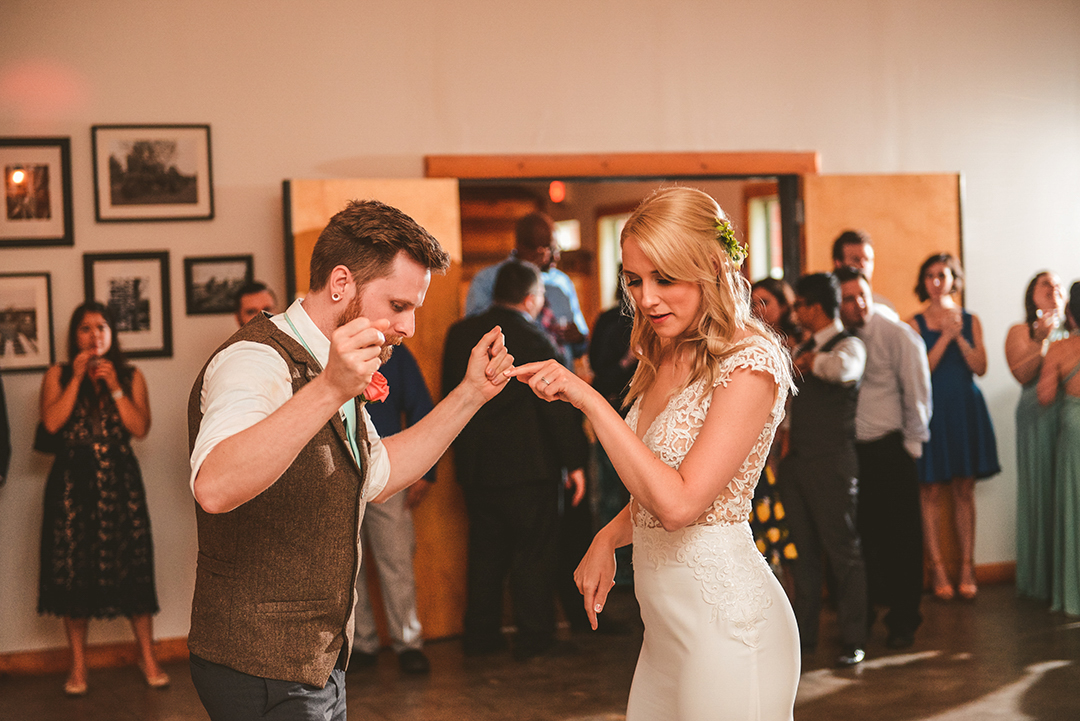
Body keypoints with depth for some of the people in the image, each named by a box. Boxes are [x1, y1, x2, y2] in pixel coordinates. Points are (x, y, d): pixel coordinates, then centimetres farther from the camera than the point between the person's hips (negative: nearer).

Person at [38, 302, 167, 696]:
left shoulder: (131, 376, 9)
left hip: (119, 479, 0)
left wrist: (113, 387, -10)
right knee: (73, 570, -1)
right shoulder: (58, 375, 7)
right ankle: (78, 664, 10)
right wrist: (77, 378, -11)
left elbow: (141, 428, -3)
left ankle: (148, 657, 8)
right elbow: (52, 422, -9)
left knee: (132, 567, -2)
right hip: (73, 481, 0)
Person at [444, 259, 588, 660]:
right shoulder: (534, 342, -15)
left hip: (476, 467, 6)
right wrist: (574, 462, -4)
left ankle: (480, 636, 20)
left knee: (485, 552, 15)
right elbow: (559, 407, -12)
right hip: (528, 467, -5)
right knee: (533, 554, 4)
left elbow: (450, 395, 12)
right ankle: (533, 639, 9)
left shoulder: (459, 334, 3)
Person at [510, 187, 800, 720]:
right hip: (665, 622, 8)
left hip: (725, 617, -8)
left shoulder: (748, 364, -15)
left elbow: (679, 503, -23)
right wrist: (609, 538, 2)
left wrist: (588, 397, -22)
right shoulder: (663, 359, 10)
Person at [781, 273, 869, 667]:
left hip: (832, 463, -8)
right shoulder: (802, 349, 17)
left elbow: (842, 367, -32)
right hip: (797, 461, 8)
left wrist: (808, 361, -15)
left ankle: (853, 641, 2)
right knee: (804, 551, 11)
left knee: (843, 551, -3)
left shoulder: (849, 345, -8)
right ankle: (804, 633, 18)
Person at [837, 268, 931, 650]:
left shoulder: (898, 335, -6)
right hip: (848, 450, 3)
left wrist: (911, 443, -3)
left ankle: (903, 621, 12)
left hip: (890, 449, -3)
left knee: (900, 537, 1)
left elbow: (917, 392, -3)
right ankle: (861, 615, 23)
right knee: (857, 535, 8)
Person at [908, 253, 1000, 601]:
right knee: (931, 490, -2)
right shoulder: (915, 324, 2)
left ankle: (967, 567, 8)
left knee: (964, 489, 4)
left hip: (965, 408, 2)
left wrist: (960, 337, -12)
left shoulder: (970, 321, 8)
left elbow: (980, 367, -1)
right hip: (931, 411, -2)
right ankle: (937, 568, 3)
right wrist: (945, 336, -13)